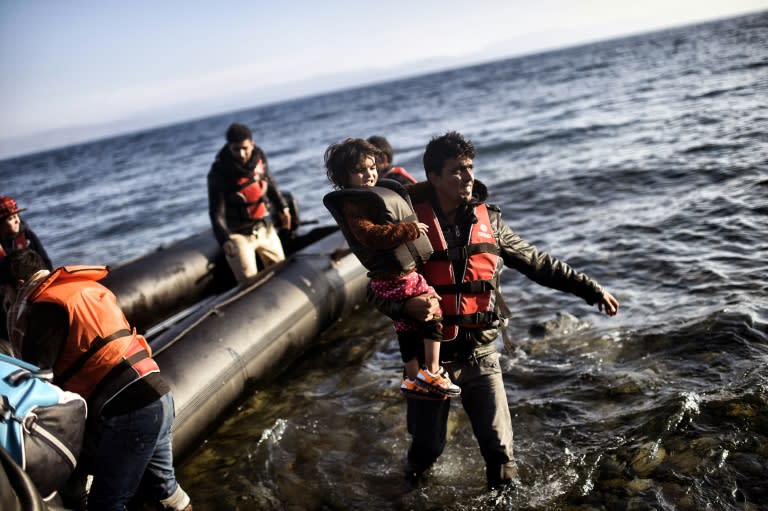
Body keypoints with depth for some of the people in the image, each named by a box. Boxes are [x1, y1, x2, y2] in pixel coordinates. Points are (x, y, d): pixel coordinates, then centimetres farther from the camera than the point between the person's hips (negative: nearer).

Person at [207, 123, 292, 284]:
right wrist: (224, 239, -35)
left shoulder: (259, 156, -7)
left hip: (265, 228, 5)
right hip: (238, 234, -5)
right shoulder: (219, 172, -21)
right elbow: (216, 211, -22)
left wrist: (282, 206, 18)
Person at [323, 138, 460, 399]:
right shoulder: (352, 203, -16)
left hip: (394, 276, 10)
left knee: (408, 326, 17)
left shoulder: (378, 193, 15)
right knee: (434, 312, -5)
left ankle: (413, 379, 29)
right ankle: (431, 373, 4)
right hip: (396, 277, -10)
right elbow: (370, 235, -29)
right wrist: (409, 229, -25)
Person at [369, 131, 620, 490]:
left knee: (499, 445, 4)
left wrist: (591, 289, 5)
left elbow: (537, 263, 7)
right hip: (431, 355, -2)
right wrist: (407, 305, -31)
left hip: (481, 354, 2)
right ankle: (411, 491, 44)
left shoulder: (488, 222, -1)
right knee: (427, 446, 13)